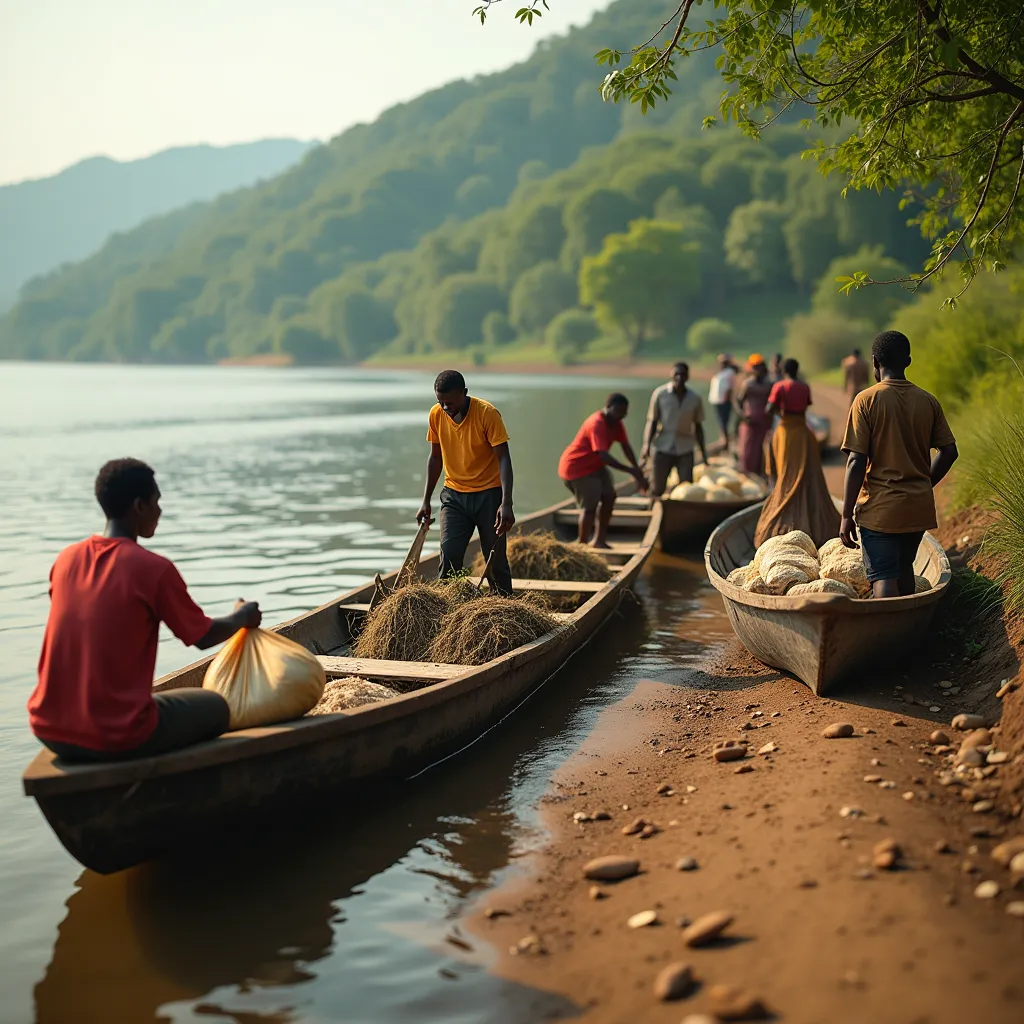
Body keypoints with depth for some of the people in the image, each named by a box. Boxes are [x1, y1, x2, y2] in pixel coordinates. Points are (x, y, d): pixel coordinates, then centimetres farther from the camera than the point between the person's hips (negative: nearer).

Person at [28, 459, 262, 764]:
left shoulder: (66, 559, 4)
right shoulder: (154, 568, -13)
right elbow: (203, 637, 1)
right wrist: (243, 617, 21)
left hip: (51, 733, 6)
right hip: (116, 736, -6)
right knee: (215, 707, 16)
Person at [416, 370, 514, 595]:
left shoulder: (487, 413, -17)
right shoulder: (436, 415, -4)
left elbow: (503, 458, -19)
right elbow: (436, 457, 8)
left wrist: (506, 503, -29)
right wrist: (426, 500, 7)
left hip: (488, 494, -3)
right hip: (454, 495, 3)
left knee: (496, 560, 1)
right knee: (448, 558, -7)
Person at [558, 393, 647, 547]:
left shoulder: (616, 423, 1)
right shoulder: (597, 424, -29)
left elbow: (626, 446, 3)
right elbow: (604, 456, -37)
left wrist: (637, 471, -7)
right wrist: (630, 470, -38)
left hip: (595, 465, 10)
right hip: (576, 467, -10)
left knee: (609, 497, 6)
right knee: (589, 506, -13)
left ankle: (599, 540, 15)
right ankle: (582, 545, -4)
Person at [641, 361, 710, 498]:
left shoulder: (695, 399, 1)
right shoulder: (660, 394, -6)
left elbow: (698, 427, 10)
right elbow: (652, 421, -4)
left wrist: (703, 451, 11)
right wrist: (646, 445, -14)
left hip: (685, 450, 2)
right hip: (662, 448, -2)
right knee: (657, 488, 4)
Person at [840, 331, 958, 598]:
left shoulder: (867, 400, -10)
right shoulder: (928, 401, 3)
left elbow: (857, 462, -14)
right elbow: (948, 452, 5)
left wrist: (847, 515, -9)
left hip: (880, 508, -5)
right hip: (920, 507, 5)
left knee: (883, 577, -5)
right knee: (904, 566, 25)